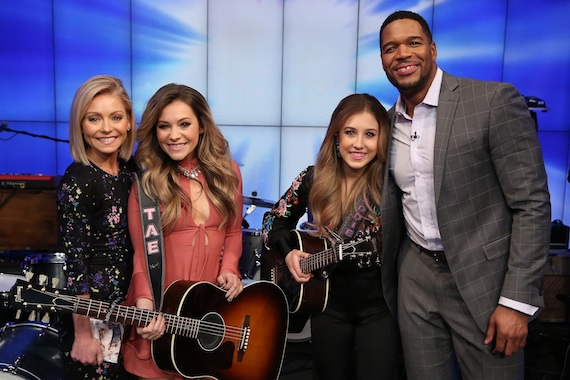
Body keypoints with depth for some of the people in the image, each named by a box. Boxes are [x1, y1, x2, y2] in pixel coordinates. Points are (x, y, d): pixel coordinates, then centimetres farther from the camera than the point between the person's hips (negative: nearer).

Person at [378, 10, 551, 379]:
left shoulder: (495, 100, -11)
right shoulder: (387, 123, 5)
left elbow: (532, 203, -12)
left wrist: (517, 301, -15)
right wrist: (386, 282, 13)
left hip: (483, 277, -4)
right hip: (416, 276, 5)